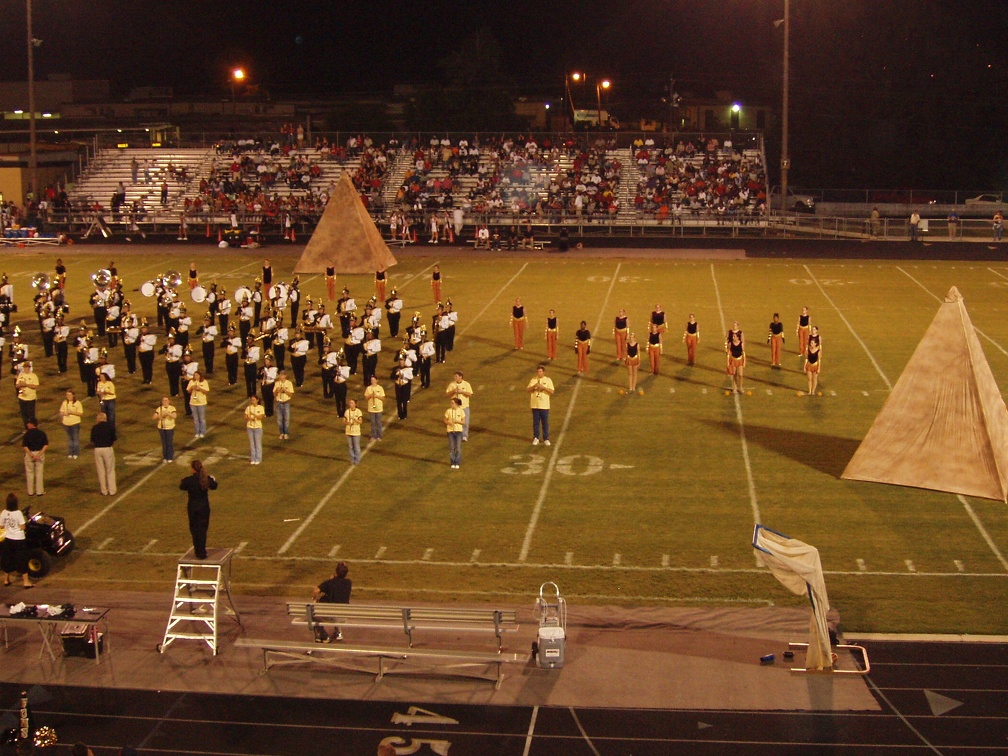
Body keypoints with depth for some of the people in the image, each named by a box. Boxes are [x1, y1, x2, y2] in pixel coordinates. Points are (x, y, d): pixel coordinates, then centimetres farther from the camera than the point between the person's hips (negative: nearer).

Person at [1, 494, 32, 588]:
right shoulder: (18, 513, -20)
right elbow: (22, 527, -18)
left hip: (8, 539, 4)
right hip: (19, 540, -4)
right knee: (22, 560, 5)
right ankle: (25, 581, 8)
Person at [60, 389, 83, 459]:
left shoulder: (77, 403, -4)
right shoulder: (64, 403, 8)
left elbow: (81, 414, -7)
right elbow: (61, 413, 13)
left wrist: (72, 412, -19)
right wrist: (64, 414, -10)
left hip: (75, 423, -4)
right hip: (66, 423, 4)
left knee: (76, 438, 0)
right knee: (69, 438, 12)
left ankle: (76, 453, 8)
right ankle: (70, 453, 18)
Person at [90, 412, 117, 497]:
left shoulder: (95, 428, 0)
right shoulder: (111, 426, -3)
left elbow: (92, 442, 3)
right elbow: (114, 440, -1)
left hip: (97, 449, 1)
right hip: (108, 449, -1)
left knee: (101, 471, 11)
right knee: (110, 471, 8)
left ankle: (104, 491, 15)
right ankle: (112, 491, 7)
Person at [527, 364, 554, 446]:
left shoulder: (548, 380, 0)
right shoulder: (533, 380, 7)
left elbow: (551, 392, -6)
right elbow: (528, 390, 3)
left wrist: (543, 387, -17)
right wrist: (534, 386, -14)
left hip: (544, 405, -2)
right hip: (535, 405, 2)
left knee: (545, 423, 3)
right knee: (536, 422, 5)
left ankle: (546, 439, 11)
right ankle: (536, 438, 14)